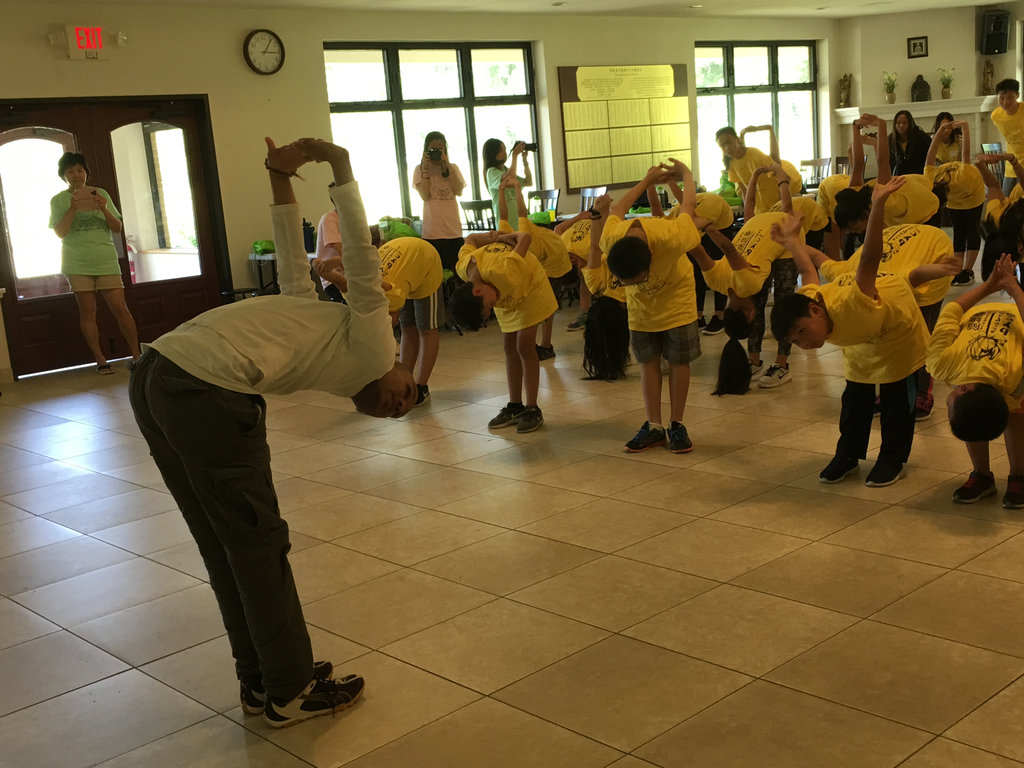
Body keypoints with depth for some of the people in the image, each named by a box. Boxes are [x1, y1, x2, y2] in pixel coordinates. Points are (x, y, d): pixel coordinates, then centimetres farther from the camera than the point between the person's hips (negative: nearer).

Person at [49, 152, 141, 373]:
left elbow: (117, 228, 5)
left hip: (106, 261, 1)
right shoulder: (58, 200, 4)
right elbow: (59, 232, -6)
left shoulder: (101, 194, 9)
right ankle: (100, 360, 5)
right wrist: (73, 209, -19)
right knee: (87, 312, -1)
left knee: (120, 308, -5)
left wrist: (104, 209, -13)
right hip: (77, 264, -1)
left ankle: (136, 355, 3)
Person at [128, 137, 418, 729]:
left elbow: (293, 264, 36)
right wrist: (339, 164, 1)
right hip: (209, 393, -9)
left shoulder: (323, 321, 31)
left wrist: (282, 179, 30)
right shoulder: (372, 342, 7)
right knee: (258, 546, 5)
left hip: (153, 377, 9)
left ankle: (262, 680, 29)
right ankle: (291, 692, 18)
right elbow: (362, 252, 0)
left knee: (226, 547, 17)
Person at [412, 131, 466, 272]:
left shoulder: (453, 168, 11)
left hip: (453, 228, 2)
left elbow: (458, 191, -5)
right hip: (432, 231, -2)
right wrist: (426, 169, -8)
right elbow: (425, 195, -7)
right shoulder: (420, 170, 7)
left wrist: (446, 167, -7)